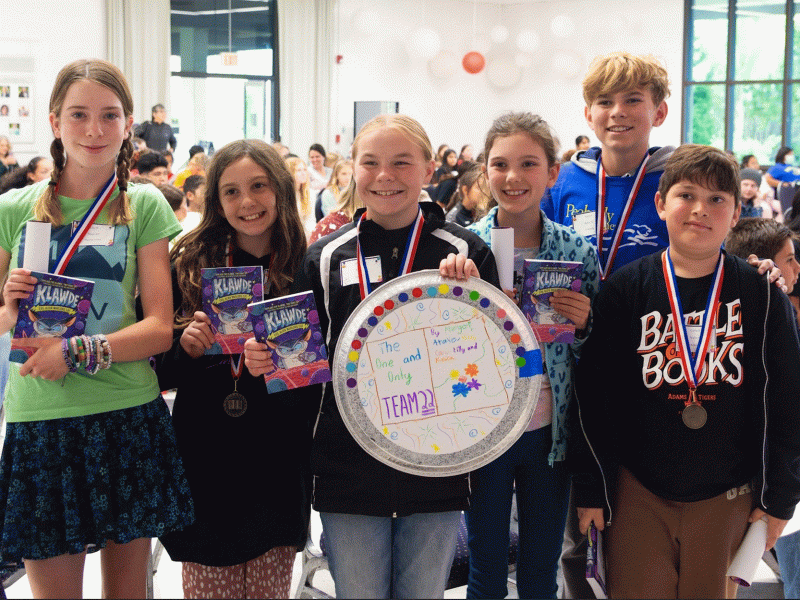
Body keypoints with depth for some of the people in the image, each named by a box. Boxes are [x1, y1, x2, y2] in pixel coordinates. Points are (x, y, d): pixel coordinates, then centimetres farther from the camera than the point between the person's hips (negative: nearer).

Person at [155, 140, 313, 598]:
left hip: (277, 468, 0)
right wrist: (186, 349, -14)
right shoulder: (190, 264, 2)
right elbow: (162, 374, 6)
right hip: (206, 462, 0)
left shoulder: (307, 267, 0)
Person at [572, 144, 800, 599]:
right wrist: (592, 488, -1)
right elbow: (594, 393, -1)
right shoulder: (625, 289, -4)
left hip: (728, 496, 1)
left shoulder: (762, 295, -1)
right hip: (637, 492, 0)